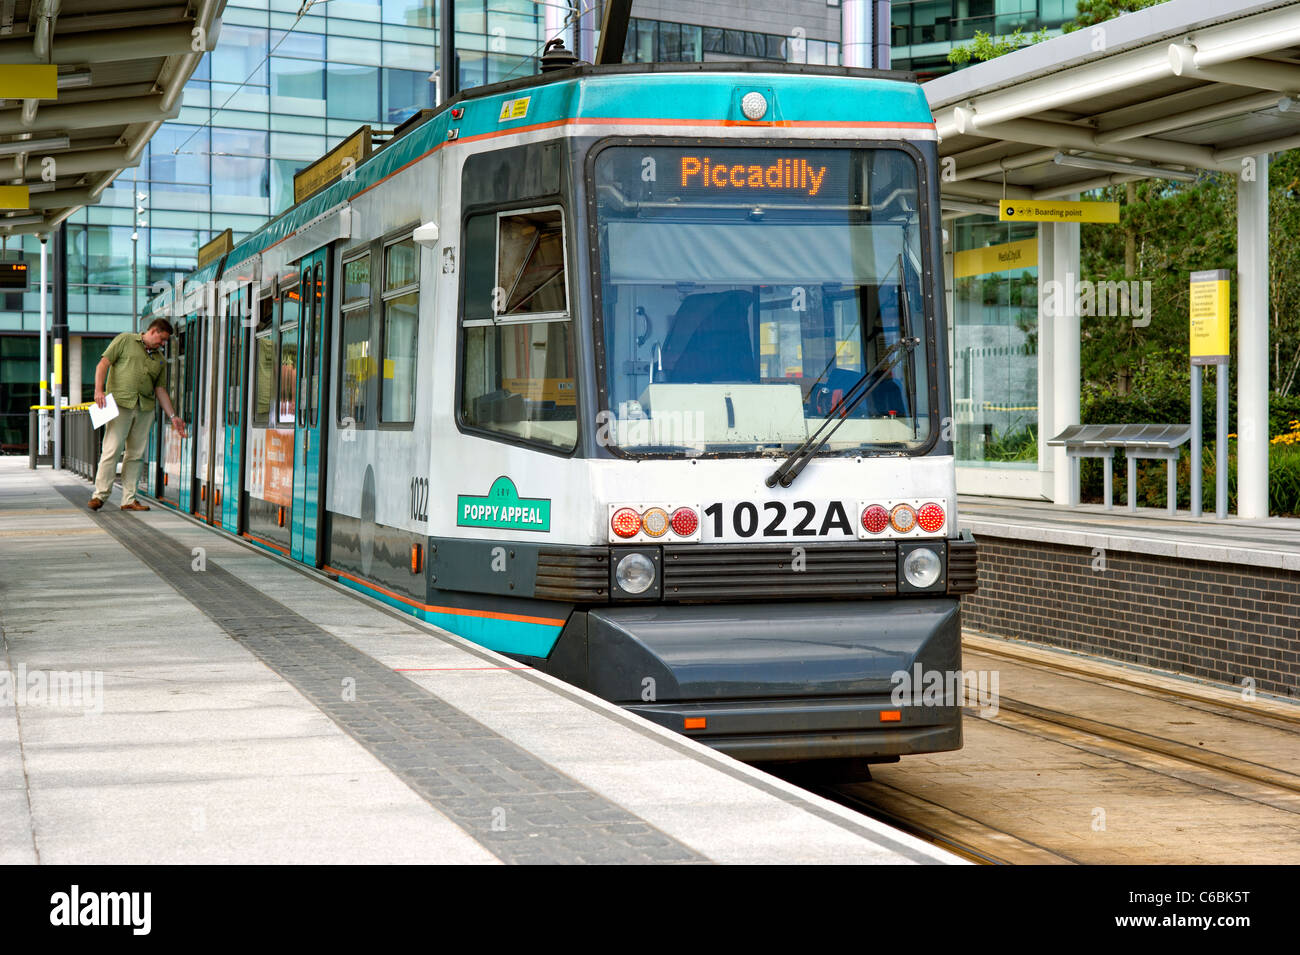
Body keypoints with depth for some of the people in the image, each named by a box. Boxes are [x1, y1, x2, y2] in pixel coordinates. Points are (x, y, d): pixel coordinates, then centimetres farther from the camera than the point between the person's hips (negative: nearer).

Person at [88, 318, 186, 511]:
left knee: (136, 454, 4)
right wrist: (99, 390, -14)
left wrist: (173, 416, 15)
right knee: (112, 450, -11)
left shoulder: (160, 359, 20)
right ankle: (100, 494, -5)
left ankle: (129, 499, 8)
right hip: (120, 403, -5)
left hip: (145, 408, 5)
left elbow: (160, 389, 21)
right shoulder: (125, 340, 6)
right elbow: (103, 363, -1)